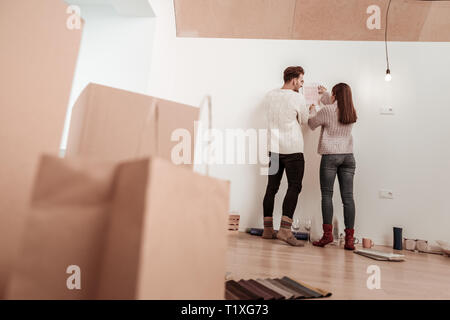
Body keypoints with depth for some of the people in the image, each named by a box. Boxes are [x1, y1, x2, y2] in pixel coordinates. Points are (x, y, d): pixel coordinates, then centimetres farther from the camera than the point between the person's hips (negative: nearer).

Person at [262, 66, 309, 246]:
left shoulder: (270, 96, 8)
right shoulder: (298, 98, -6)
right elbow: (305, 120, 7)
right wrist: (311, 110, 26)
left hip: (273, 148, 6)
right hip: (292, 150, -5)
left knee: (272, 187, 9)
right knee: (294, 187, -1)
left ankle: (268, 229, 14)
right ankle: (285, 229, -7)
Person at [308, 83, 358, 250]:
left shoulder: (327, 110, -7)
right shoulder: (351, 113, 10)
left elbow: (312, 124, 7)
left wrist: (312, 111, 27)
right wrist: (324, 93, 44)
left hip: (330, 156, -4)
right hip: (348, 156, 5)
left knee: (327, 194, 2)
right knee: (348, 196, 3)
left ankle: (327, 233, 0)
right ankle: (349, 238, 6)